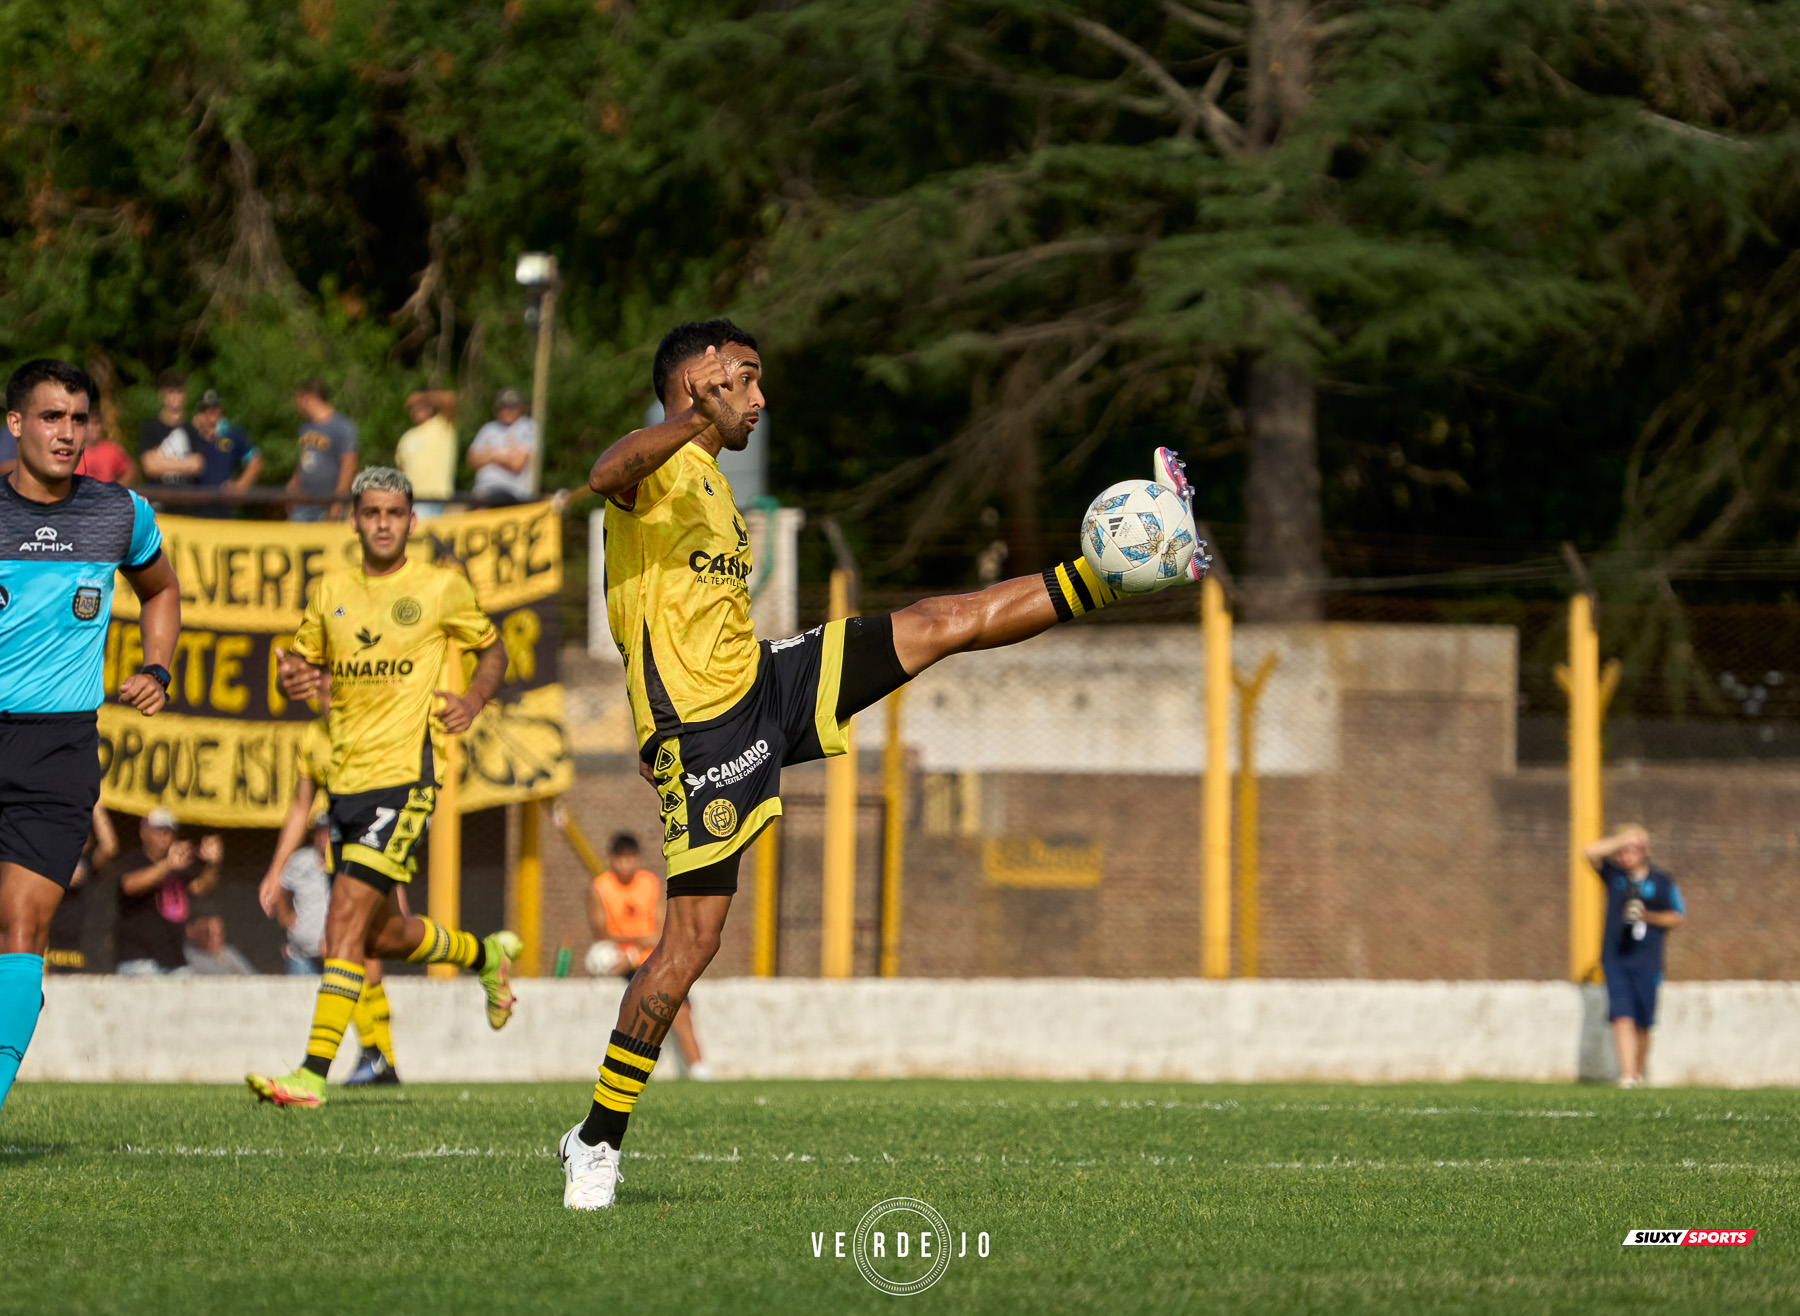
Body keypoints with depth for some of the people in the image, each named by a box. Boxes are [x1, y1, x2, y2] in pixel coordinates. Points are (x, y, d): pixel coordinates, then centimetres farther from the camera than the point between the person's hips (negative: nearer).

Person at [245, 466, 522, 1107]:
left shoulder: (442, 587, 0)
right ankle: (487, 953, 44)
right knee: (383, 934, 14)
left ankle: (314, 1073, -18)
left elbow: (492, 650, 14)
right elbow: (303, 658, 21)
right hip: (345, 779, 6)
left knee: (346, 921, -16)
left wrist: (472, 700, -6)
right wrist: (292, 678, -4)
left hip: (403, 772, -6)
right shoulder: (331, 591, 11)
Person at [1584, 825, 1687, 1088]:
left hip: (1646, 961, 0)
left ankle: (1639, 1073, 20)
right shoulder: (1614, 875, 7)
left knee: (1642, 1024, 4)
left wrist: (1647, 916, -6)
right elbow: (1591, 852, -6)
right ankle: (1627, 1074, -19)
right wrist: (1623, 839, -10)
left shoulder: (1662, 882, 5)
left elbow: (1679, 917, 9)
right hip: (1614, 958, 0)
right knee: (1622, 1017, -13)